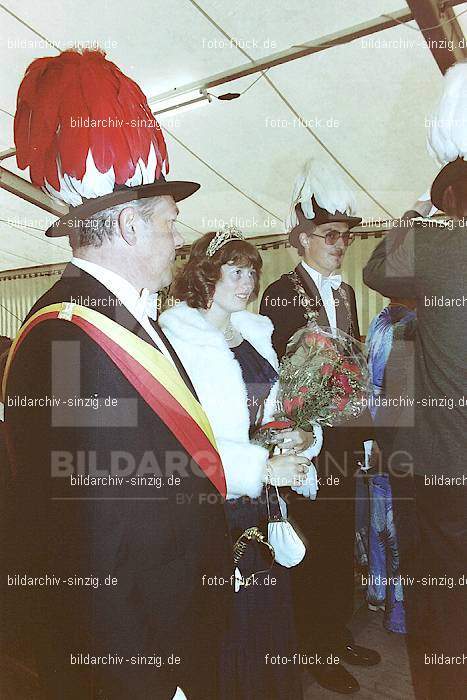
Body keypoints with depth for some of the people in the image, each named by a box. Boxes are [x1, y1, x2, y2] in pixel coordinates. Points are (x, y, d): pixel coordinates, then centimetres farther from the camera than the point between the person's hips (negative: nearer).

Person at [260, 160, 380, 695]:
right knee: (312, 543, 5)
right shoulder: (280, 294, -10)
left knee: (341, 541, 18)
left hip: (343, 441, 7)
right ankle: (315, 648, 25)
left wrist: (360, 430, 10)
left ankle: (337, 634, 37)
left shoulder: (346, 293, 12)